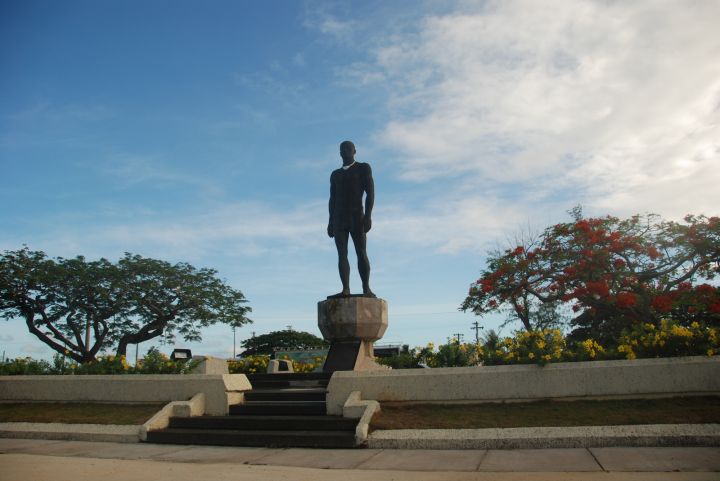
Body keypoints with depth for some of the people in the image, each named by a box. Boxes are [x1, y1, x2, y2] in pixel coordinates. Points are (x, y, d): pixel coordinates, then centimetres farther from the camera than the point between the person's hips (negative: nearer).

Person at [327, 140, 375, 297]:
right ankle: (346, 290, -11)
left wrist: (368, 215, -16)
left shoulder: (363, 168, 6)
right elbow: (332, 200, 17)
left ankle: (366, 289, -11)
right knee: (342, 254, -6)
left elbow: (370, 193, -4)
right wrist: (331, 222, 8)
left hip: (357, 217, -4)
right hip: (339, 219, 4)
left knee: (361, 253, -11)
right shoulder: (335, 174, 20)